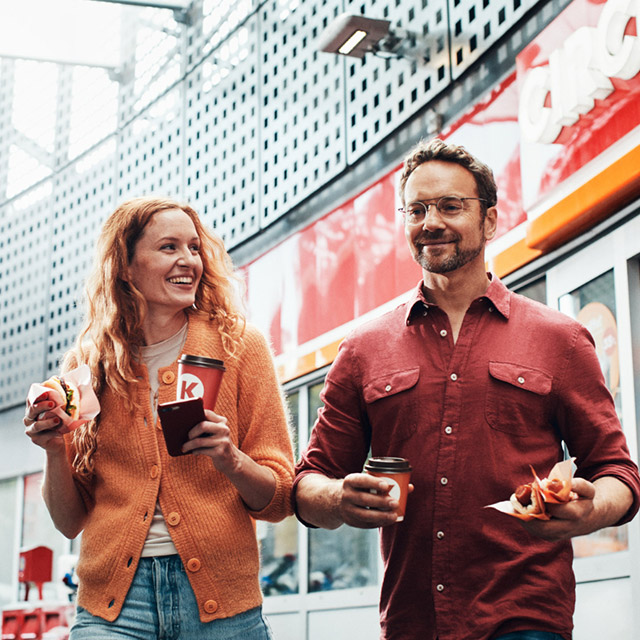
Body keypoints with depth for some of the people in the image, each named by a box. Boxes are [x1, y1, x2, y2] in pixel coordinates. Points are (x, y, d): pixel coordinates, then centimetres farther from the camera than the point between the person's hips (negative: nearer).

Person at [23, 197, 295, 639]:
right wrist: (55, 451, -8)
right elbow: (70, 520, 9)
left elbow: (280, 499, 0)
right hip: (111, 603, 1)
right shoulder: (87, 365, 5)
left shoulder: (239, 345, 1)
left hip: (221, 603, -1)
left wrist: (230, 460, -18)